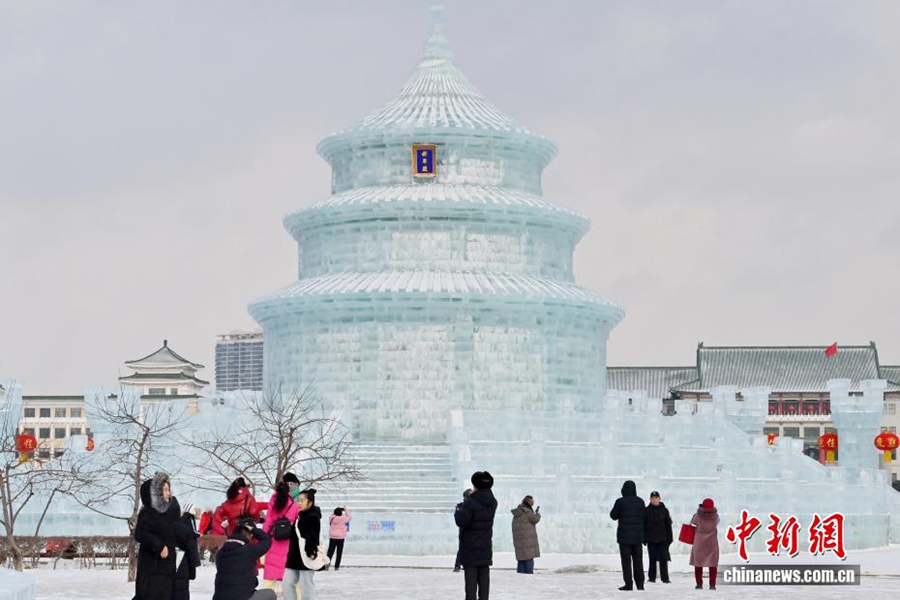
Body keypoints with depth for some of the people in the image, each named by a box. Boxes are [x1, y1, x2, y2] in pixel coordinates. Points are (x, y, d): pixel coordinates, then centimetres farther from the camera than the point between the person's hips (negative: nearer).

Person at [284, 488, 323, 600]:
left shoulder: (313, 517, -11)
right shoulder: (300, 516, 17)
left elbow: (313, 537, -20)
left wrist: (311, 552, -28)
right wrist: (291, 553, 19)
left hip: (306, 556, -10)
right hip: (295, 555, 10)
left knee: (306, 585, -4)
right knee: (287, 582, 9)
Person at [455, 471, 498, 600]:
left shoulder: (471, 503, -20)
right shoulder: (492, 503, 4)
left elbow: (461, 521, -19)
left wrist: (459, 510, 0)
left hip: (470, 547, -6)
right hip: (486, 546, 6)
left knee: (471, 578, -2)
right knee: (484, 577, 8)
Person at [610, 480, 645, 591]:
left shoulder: (620, 502, -11)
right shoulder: (640, 501, 0)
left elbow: (613, 516, -3)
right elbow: (643, 516, 6)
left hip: (624, 535, -4)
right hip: (637, 535, 4)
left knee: (626, 560, 0)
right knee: (638, 560, 11)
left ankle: (628, 583, -3)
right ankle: (640, 583, 10)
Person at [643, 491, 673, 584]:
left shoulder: (664, 510, 4)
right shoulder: (647, 511, 3)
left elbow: (668, 525, 6)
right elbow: (643, 525, 4)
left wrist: (669, 538, 2)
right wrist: (644, 538, -1)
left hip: (662, 539, 0)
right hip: (651, 539, 0)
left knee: (663, 559, -4)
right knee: (652, 559, 4)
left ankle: (665, 578, 0)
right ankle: (651, 577, 11)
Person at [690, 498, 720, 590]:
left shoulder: (698, 516, -14)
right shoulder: (715, 516, -12)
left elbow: (692, 522, 5)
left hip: (699, 543, 0)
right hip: (712, 543, 0)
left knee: (698, 563, 12)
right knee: (712, 564, 8)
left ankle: (699, 583, 9)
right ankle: (712, 584, 3)